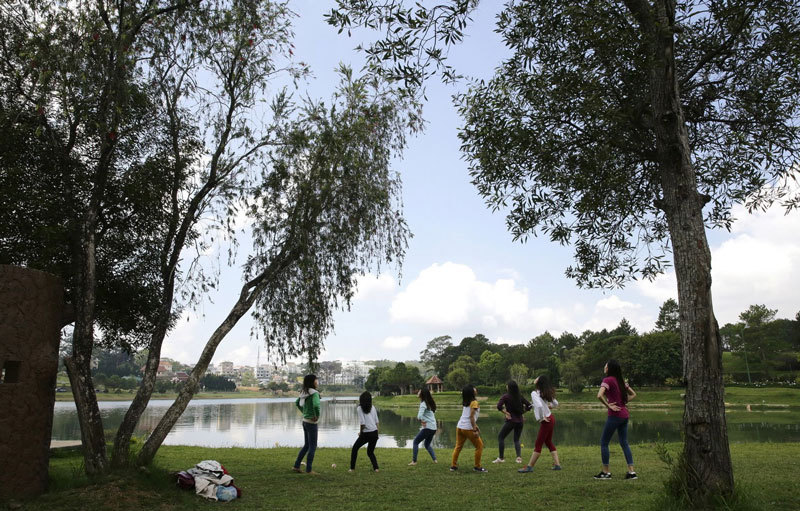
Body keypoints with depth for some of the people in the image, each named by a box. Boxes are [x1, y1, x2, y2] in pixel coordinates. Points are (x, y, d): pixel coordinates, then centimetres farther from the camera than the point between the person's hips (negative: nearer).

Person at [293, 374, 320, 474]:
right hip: (312, 423, -8)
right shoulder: (314, 393, -19)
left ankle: (296, 466, 21)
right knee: (313, 447, 2)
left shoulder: (305, 392, 6)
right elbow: (316, 405, -37)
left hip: (305, 421, 8)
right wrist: (317, 416, -20)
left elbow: (297, 403, 22)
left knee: (306, 445, 18)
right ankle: (308, 469, 7)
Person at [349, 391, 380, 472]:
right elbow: (376, 422, 10)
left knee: (354, 449, 16)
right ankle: (376, 468, 5)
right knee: (370, 452, 21)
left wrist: (360, 432, 3)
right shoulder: (373, 408, 7)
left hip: (366, 434, -5)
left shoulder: (360, 408, -7)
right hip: (375, 433, 5)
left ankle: (352, 468, 15)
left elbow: (362, 423, -13)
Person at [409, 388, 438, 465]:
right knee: (427, 444, 23)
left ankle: (414, 461, 2)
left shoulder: (423, 404, -12)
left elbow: (419, 416, -23)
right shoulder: (430, 403, 12)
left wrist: (422, 421, -7)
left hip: (427, 428, -8)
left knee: (415, 442, 4)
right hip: (433, 428, 8)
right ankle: (435, 459, 12)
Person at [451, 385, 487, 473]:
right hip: (468, 428, -7)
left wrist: (475, 426, 21)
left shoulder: (464, 403, 13)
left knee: (458, 446, 17)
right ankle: (477, 467, 9)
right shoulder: (474, 402, -9)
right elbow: (471, 417, -16)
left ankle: (453, 465, 17)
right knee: (479, 445, 7)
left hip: (459, 426, 7)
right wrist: (475, 430, -18)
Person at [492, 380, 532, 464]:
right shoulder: (520, 396, 4)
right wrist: (521, 412, 14)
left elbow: (499, 406, -20)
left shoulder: (506, 396, -9)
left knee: (500, 437, 9)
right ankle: (519, 457, -2)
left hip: (511, 420, -5)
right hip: (520, 421, 5)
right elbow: (528, 405, 9)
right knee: (516, 439, 17)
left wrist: (506, 412, -10)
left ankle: (501, 458, 7)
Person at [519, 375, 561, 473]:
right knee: (549, 442, 20)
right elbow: (555, 403, 16)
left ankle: (529, 467, 5)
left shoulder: (534, 393, -18)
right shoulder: (546, 393, 6)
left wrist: (541, 417, -21)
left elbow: (539, 405, -34)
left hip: (546, 421, -8)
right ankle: (557, 464, 22)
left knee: (538, 445, -2)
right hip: (550, 418, 9)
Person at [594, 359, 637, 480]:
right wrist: (623, 402, 13)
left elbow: (599, 395, -27)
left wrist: (608, 405, -14)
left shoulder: (608, 380, -11)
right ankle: (631, 472, 9)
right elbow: (633, 394, 22)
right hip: (625, 415, 8)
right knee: (624, 443, 13)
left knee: (604, 442, 3)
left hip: (614, 415, -8)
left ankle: (605, 472, 7)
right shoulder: (620, 380, 12)